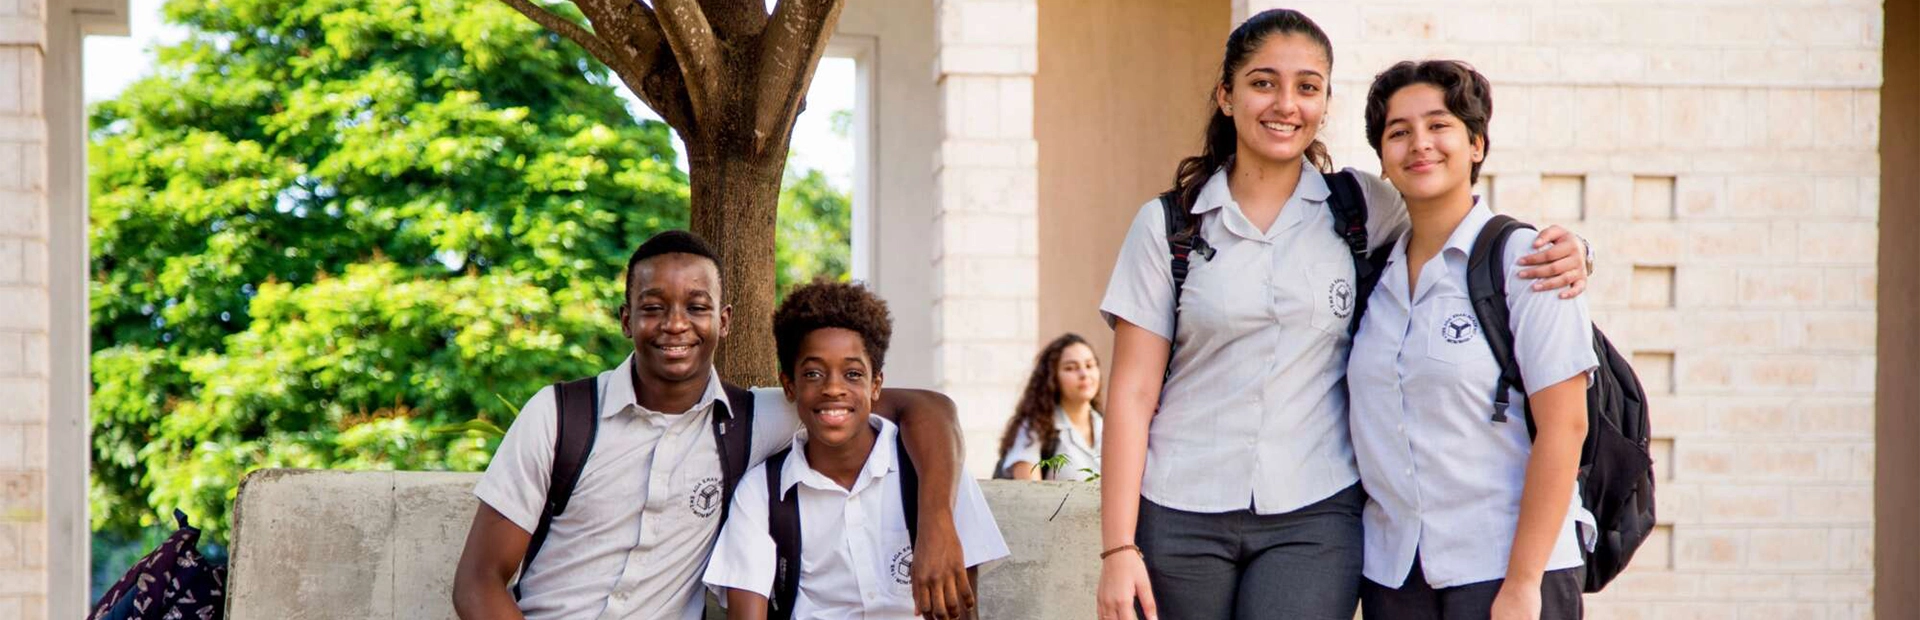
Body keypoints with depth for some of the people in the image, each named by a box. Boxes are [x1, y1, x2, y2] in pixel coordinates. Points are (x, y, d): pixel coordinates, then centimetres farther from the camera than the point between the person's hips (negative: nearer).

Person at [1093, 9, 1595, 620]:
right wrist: (1118, 548, -5)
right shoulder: (1167, 225, 4)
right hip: (1181, 516, 0)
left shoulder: (1364, 207, 6)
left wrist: (1560, 248, -6)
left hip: (1313, 517, 0)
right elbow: (1133, 393, 2)